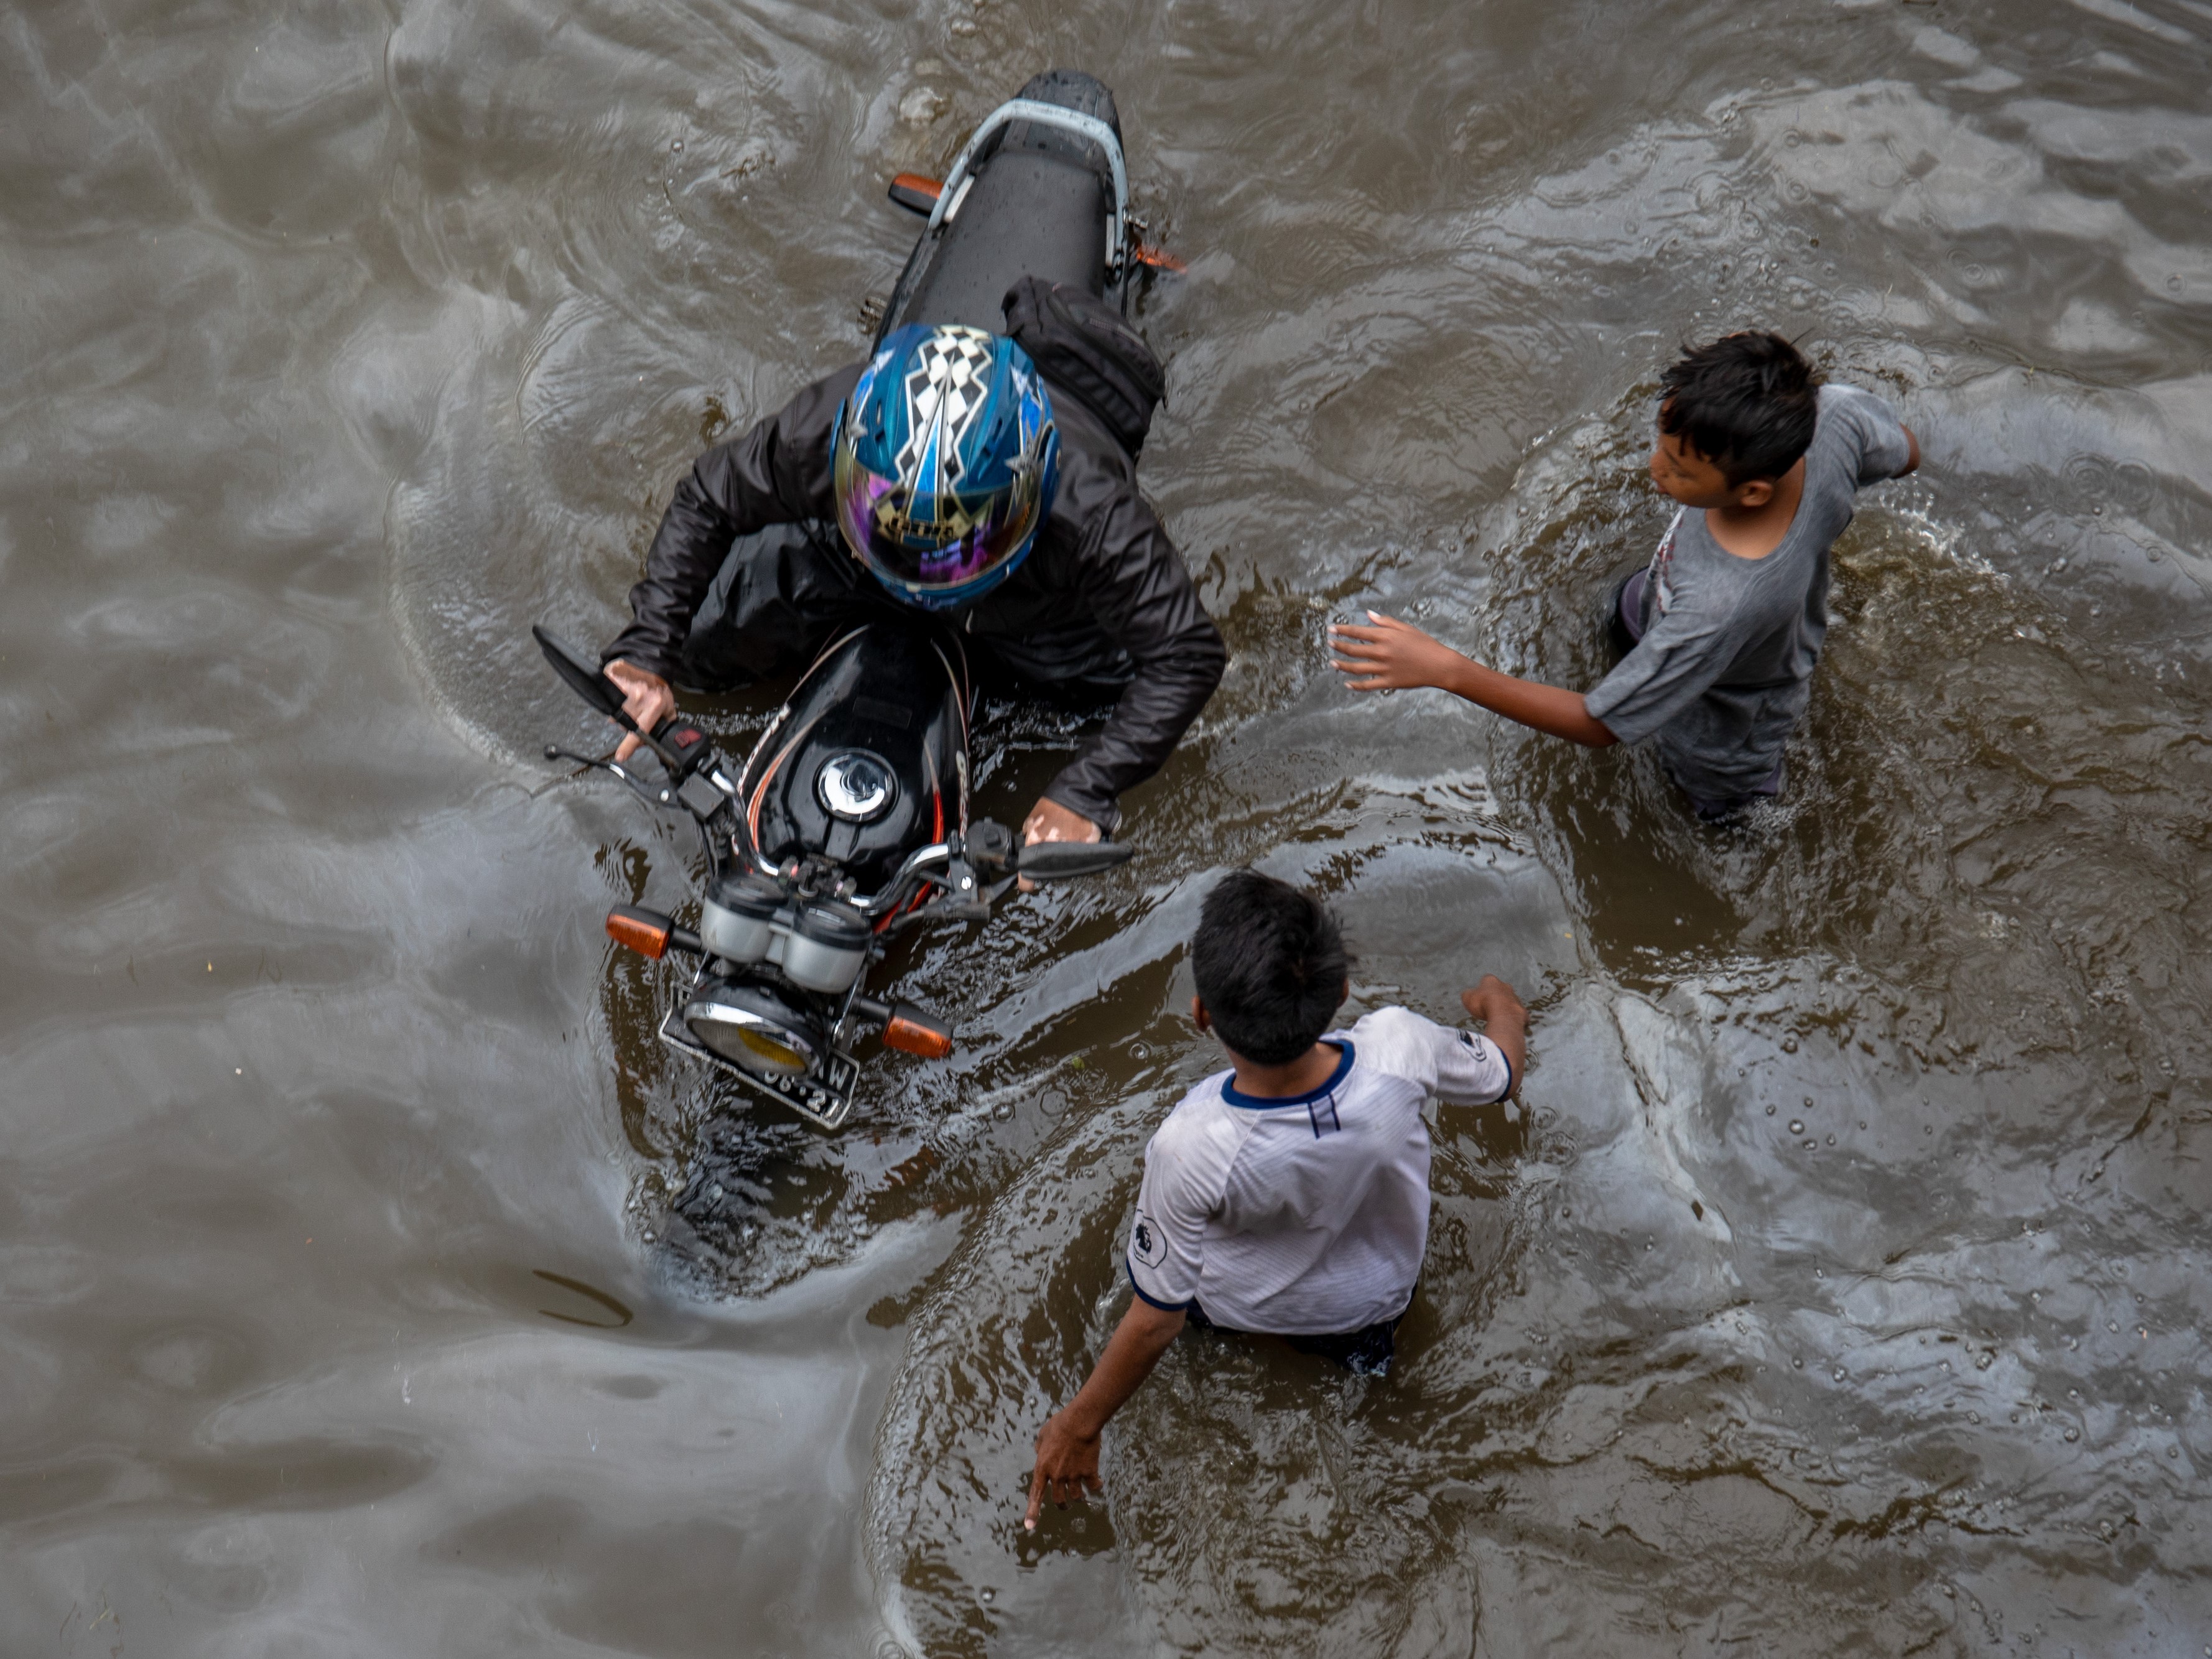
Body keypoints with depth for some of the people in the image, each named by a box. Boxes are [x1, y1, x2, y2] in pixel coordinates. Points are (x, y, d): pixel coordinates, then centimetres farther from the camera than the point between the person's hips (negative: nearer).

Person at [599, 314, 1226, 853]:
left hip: (1039, 609, -1)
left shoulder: (1090, 513, -47)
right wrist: (646, 651, -25)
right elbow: (704, 503, -19)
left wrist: (1082, 795, -43)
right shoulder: (820, 430, -40)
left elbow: (1187, 654, -36)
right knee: (699, 649, -10)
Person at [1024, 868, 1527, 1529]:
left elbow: (1157, 1318, -27)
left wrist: (1080, 1424, -9)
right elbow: (1501, 1073, -11)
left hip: (1251, 1309, -2)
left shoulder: (1192, 1152, -43)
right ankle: (1360, 1330, 19)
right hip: (1388, 1290, 2)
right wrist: (1501, 1007, 13)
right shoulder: (1398, 1047, -37)